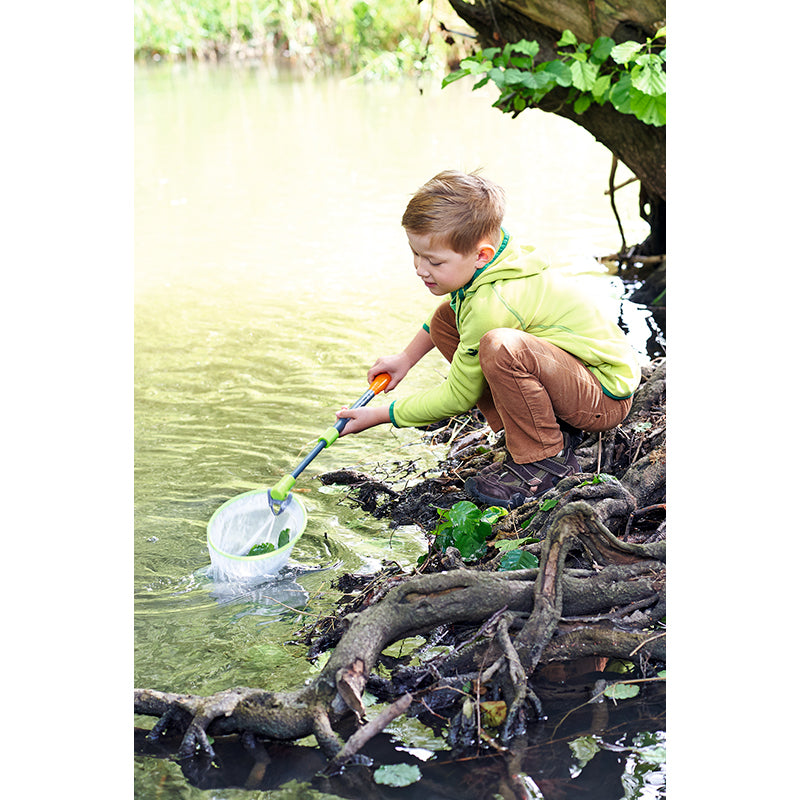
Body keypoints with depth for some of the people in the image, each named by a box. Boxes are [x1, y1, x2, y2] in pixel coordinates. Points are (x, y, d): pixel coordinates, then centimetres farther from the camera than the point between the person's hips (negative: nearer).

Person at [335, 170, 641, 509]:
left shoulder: (491, 304, -30)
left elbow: (458, 398, -18)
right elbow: (457, 312, 23)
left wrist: (380, 415, -8)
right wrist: (405, 357, 19)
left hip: (607, 396, -10)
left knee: (500, 347, -38)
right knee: (445, 320, 7)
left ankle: (547, 459, -13)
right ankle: (549, 426, 6)